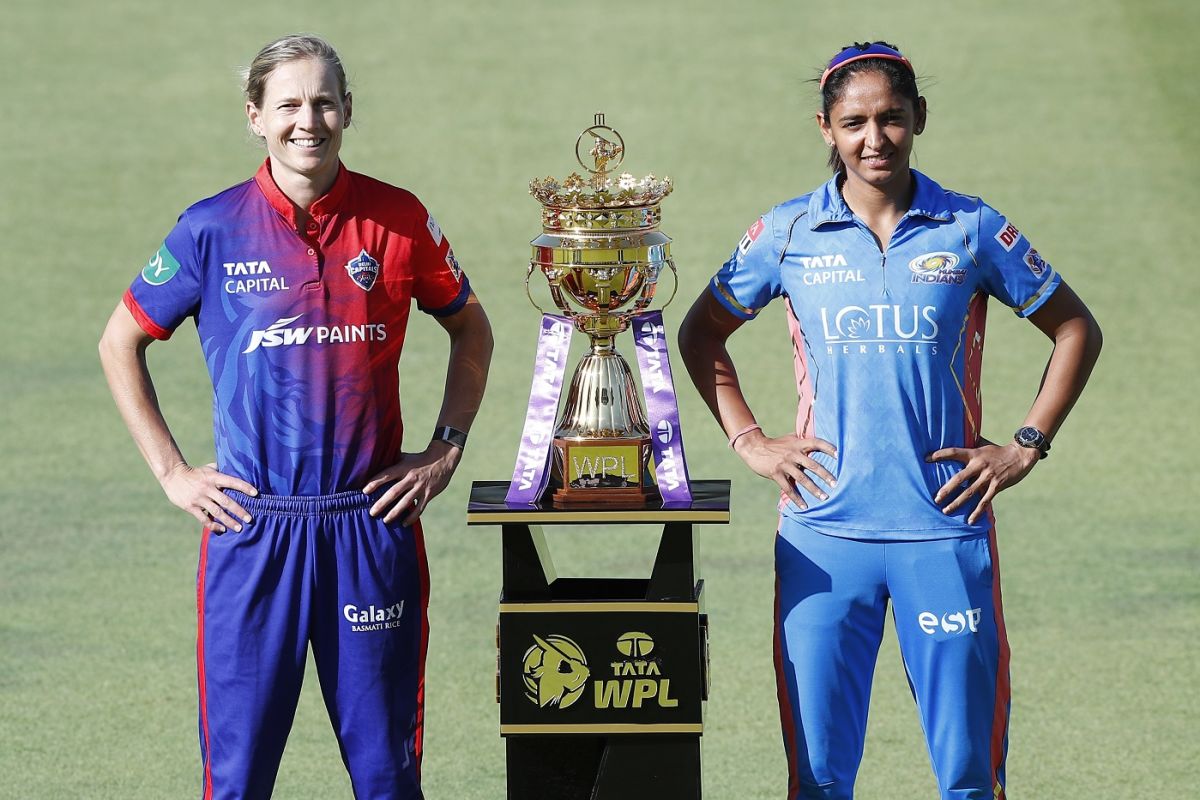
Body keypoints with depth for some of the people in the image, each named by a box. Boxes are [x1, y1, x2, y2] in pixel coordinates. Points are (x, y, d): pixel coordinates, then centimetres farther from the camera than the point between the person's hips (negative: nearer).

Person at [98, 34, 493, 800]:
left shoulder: (398, 220, 1)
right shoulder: (214, 229, -2)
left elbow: (471, 329, 17)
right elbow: (121, 344, 10)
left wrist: (447, 449, 7)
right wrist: (171, 471, 4)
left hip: (372, 524, 1)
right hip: (252, 528, -1)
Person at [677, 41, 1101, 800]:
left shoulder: (972, 230, 1)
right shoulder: (789, 235, 3)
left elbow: (1076, 330, 10)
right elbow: (701, 334, 16)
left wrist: (1027, 446, 2)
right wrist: (750, 442, 6)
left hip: (947, 530, 0)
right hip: (825, 533, 1)